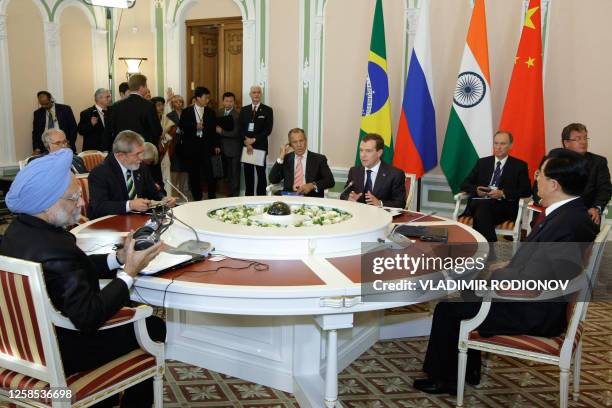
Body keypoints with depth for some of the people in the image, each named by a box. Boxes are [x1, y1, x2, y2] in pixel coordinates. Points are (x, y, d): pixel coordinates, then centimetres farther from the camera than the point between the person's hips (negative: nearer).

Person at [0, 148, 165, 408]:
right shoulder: (54, 251, -34)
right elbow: (89, 318, -30)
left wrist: (118, 258, -5)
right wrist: (129, 272, -23)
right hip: (59, 354, -9)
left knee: (128, 308, 25)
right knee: (154, 327, 6)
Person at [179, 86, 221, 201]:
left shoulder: (210, 112, 10)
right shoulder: (187, 111, 6)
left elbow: (214, 129, 9)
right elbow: (181, 126, -2)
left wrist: (217, 145, 4)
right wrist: (195, 126, -16)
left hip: (206, 145, 0)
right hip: (192, 146, 0)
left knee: (210, 172, -7)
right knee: (194, 173, 4)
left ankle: (212, 197, 1)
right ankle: (197, 198, 14)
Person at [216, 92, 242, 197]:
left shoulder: (237, 115, -16)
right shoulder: (219, 112, 5)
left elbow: (235, 133, -18)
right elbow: (216, 127, 15)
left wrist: (221, 131, -16)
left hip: (234, 148, -6)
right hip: (224, 147, 6)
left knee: (235, 172, 1)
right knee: (228, 172, 14)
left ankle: (235, 194, 9)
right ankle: (231, 192, 24)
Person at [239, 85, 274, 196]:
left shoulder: (267, 110, 2)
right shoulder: (244, 110, 12)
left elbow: (268, 130, -6)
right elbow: (240, 128, 5)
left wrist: (254, 140, -11)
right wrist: (246, 142, -9)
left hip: (260, 146, -3)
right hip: (246, 147, 3)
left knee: (261, 174, 1)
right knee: (248, 173, 6)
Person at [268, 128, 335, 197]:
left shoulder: (319, 159, 8)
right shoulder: (286, 158, 16)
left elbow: (330, 181, 0)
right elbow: (273, 180, 7)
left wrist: (312, 186, -16)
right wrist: (281, 158, 1)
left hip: (311, 198, -1)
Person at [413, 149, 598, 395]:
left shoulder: (566, 224, -30)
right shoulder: (570, 212, 1)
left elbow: (527, 284, -29)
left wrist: (491, 274, -14)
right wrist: (509, 266, 4)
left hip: (535, 314, -10)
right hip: (539, 300, 10)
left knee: (448, 308, -1)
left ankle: (445, 379, 19)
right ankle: (468, 370, 29)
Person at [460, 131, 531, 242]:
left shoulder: (519, 165, 12)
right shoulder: (482, 162, 20)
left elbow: (526, 191, 2)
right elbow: (465, 184, 17)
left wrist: (503, 193, -13)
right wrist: (476, 189, -7)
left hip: (504, 206, -2)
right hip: (478, 203, 2)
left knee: (483, 205, -35)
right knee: (481, 209, -35)